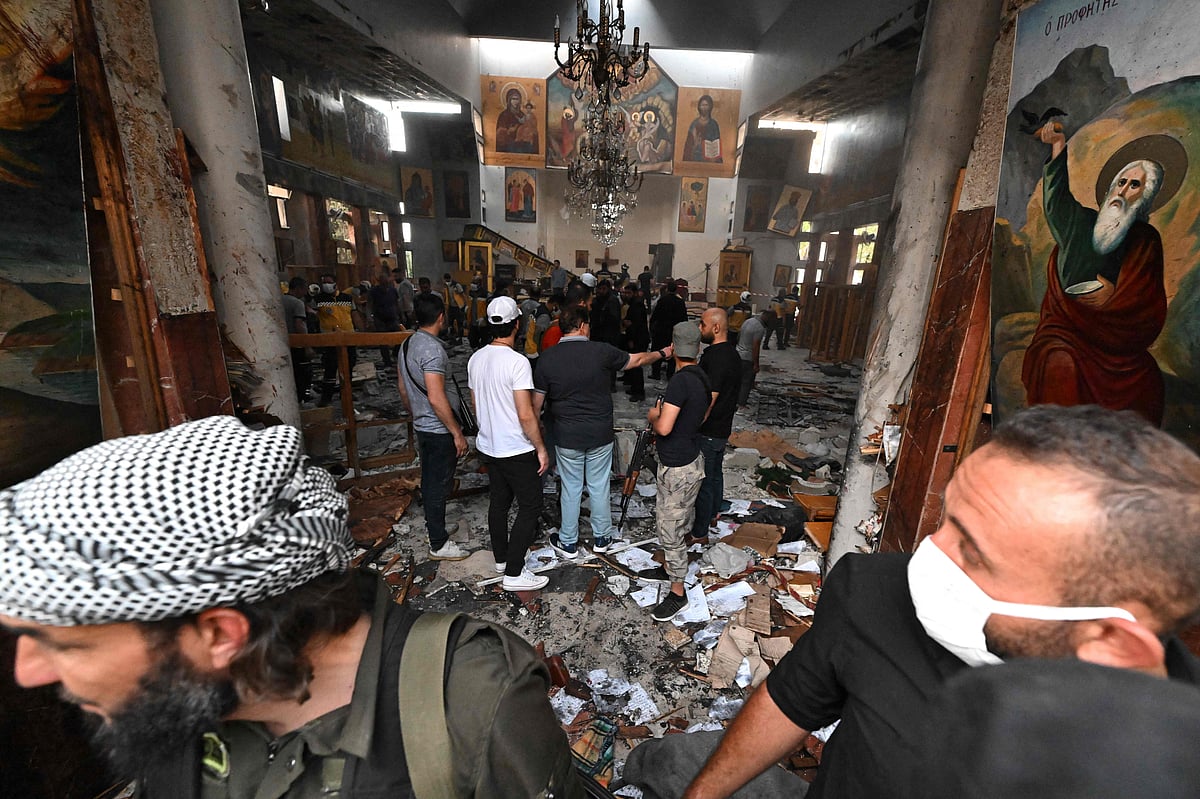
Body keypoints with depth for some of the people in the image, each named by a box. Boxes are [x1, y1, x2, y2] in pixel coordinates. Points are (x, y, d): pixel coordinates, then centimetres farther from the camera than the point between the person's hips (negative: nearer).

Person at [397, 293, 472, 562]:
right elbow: (436, 398, -27)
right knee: (439, 484, 2)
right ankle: (438, 544, 15)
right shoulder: (433, 349, -23)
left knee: (429, 479, 22)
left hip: (421, 426, 9)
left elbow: (402, 387, 15)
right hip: (439, 429, -9)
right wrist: (457, 433, -21)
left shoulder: (408, 344, 6)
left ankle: (433, 524, 40)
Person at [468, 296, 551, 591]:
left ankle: (501, 557, 36)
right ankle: (514, 573, 11)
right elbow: (526, 415, -24)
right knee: (530, 507, 5)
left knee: (498, 502, 20)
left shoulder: (476, 359, 2)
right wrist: (541, 448, -13)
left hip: (488, 446, 8)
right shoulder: (517, 361, -22)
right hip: (517, 450, -8)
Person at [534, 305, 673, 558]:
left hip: (567, 436, 0)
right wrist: (662, 354, 23)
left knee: (570, 489, 13)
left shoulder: (547, 358, -8)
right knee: (599, 487, 15)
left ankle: (568, 543, 28)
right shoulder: (601, 351, -11)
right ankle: (601, 538, 33)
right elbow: (636, 360, 4)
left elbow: (537, 403, -4)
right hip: (600, 433, 0)